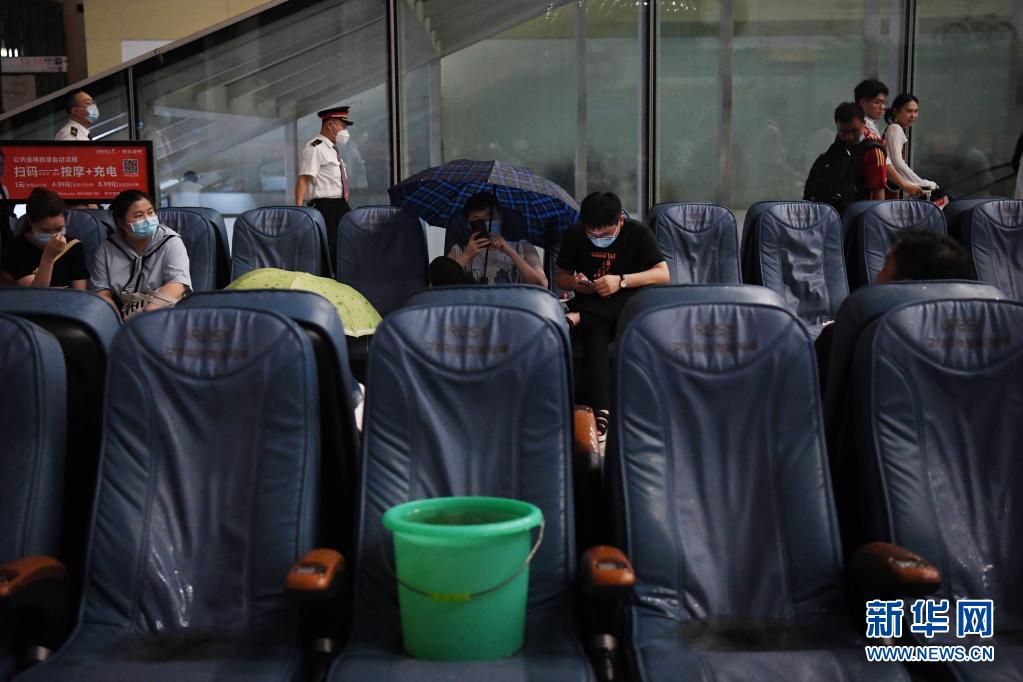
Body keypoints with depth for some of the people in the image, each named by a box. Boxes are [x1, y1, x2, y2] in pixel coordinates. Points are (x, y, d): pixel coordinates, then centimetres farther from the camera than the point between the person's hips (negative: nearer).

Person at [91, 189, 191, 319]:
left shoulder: (170, 242, -2)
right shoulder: (107, 248, 6)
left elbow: (177, 284, -14)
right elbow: (101, 291, 3)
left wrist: (144, 315, -28)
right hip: (121, 317, 2)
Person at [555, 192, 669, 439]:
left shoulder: (638, 233, -5)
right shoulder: (574, 236, 2)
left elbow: (663, 274, -14)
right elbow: (560, 277, 11)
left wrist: (621, 281, -29)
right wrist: (577, 284, -14)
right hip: (592, 309, 1)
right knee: (594, 332, -36)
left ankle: (577, 316, -37)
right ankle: (600, 411, -45)